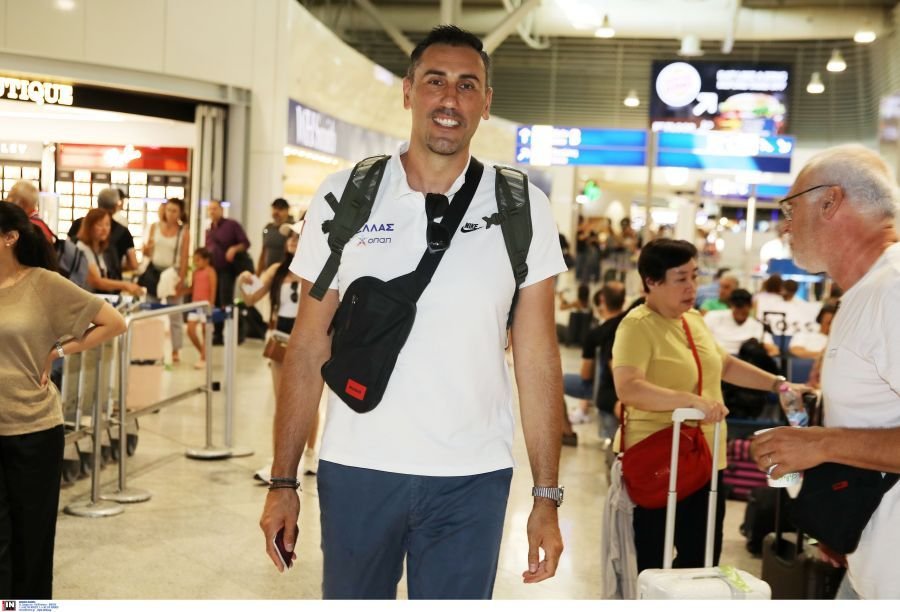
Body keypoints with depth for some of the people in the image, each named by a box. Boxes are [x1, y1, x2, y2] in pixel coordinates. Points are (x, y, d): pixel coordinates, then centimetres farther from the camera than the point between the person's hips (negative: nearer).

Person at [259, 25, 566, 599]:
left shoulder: (523, 210, 0)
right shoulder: (344, 197, 0)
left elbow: (537, 359, 0)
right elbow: (310, 347, 2)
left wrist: (547, 496, -3)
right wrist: (283, 481, 0)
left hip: (473, 476, 0)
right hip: (356, 467, 1)